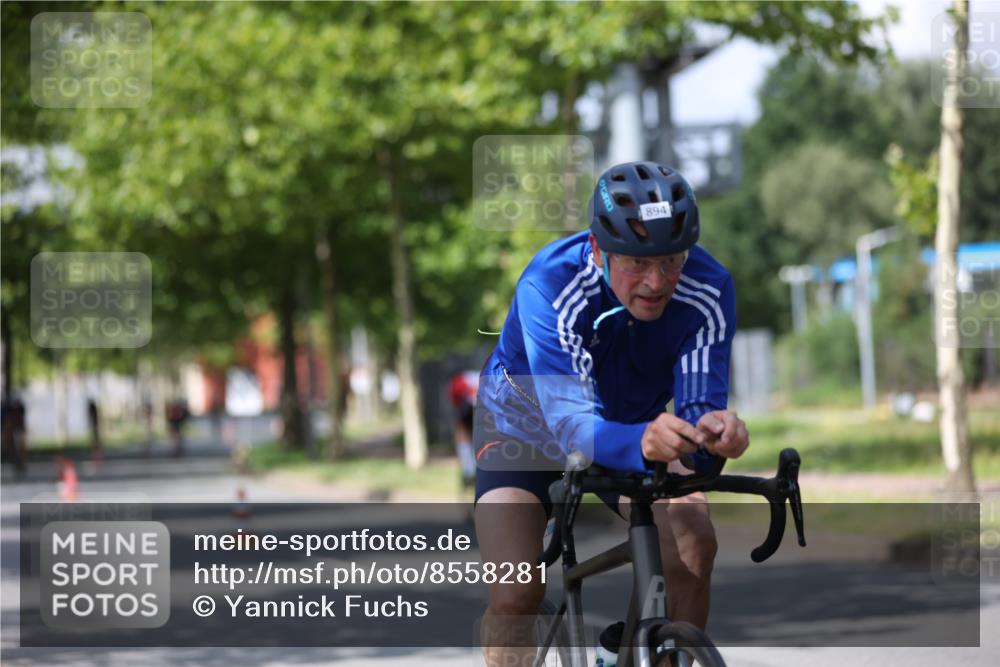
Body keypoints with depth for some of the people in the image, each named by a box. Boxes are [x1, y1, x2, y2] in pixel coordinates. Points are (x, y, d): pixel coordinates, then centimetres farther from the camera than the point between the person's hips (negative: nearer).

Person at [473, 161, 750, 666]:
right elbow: (571, 423, -45)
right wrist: (642, 443, -67)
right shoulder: (549, 286, -37)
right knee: (516, 593, -21)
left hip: (635, 425, 2)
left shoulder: (708, 289, -27)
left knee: (694, 545, -24)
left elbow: (698, 403, -31)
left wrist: (711, 431, -56)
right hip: (529, 426, -2)